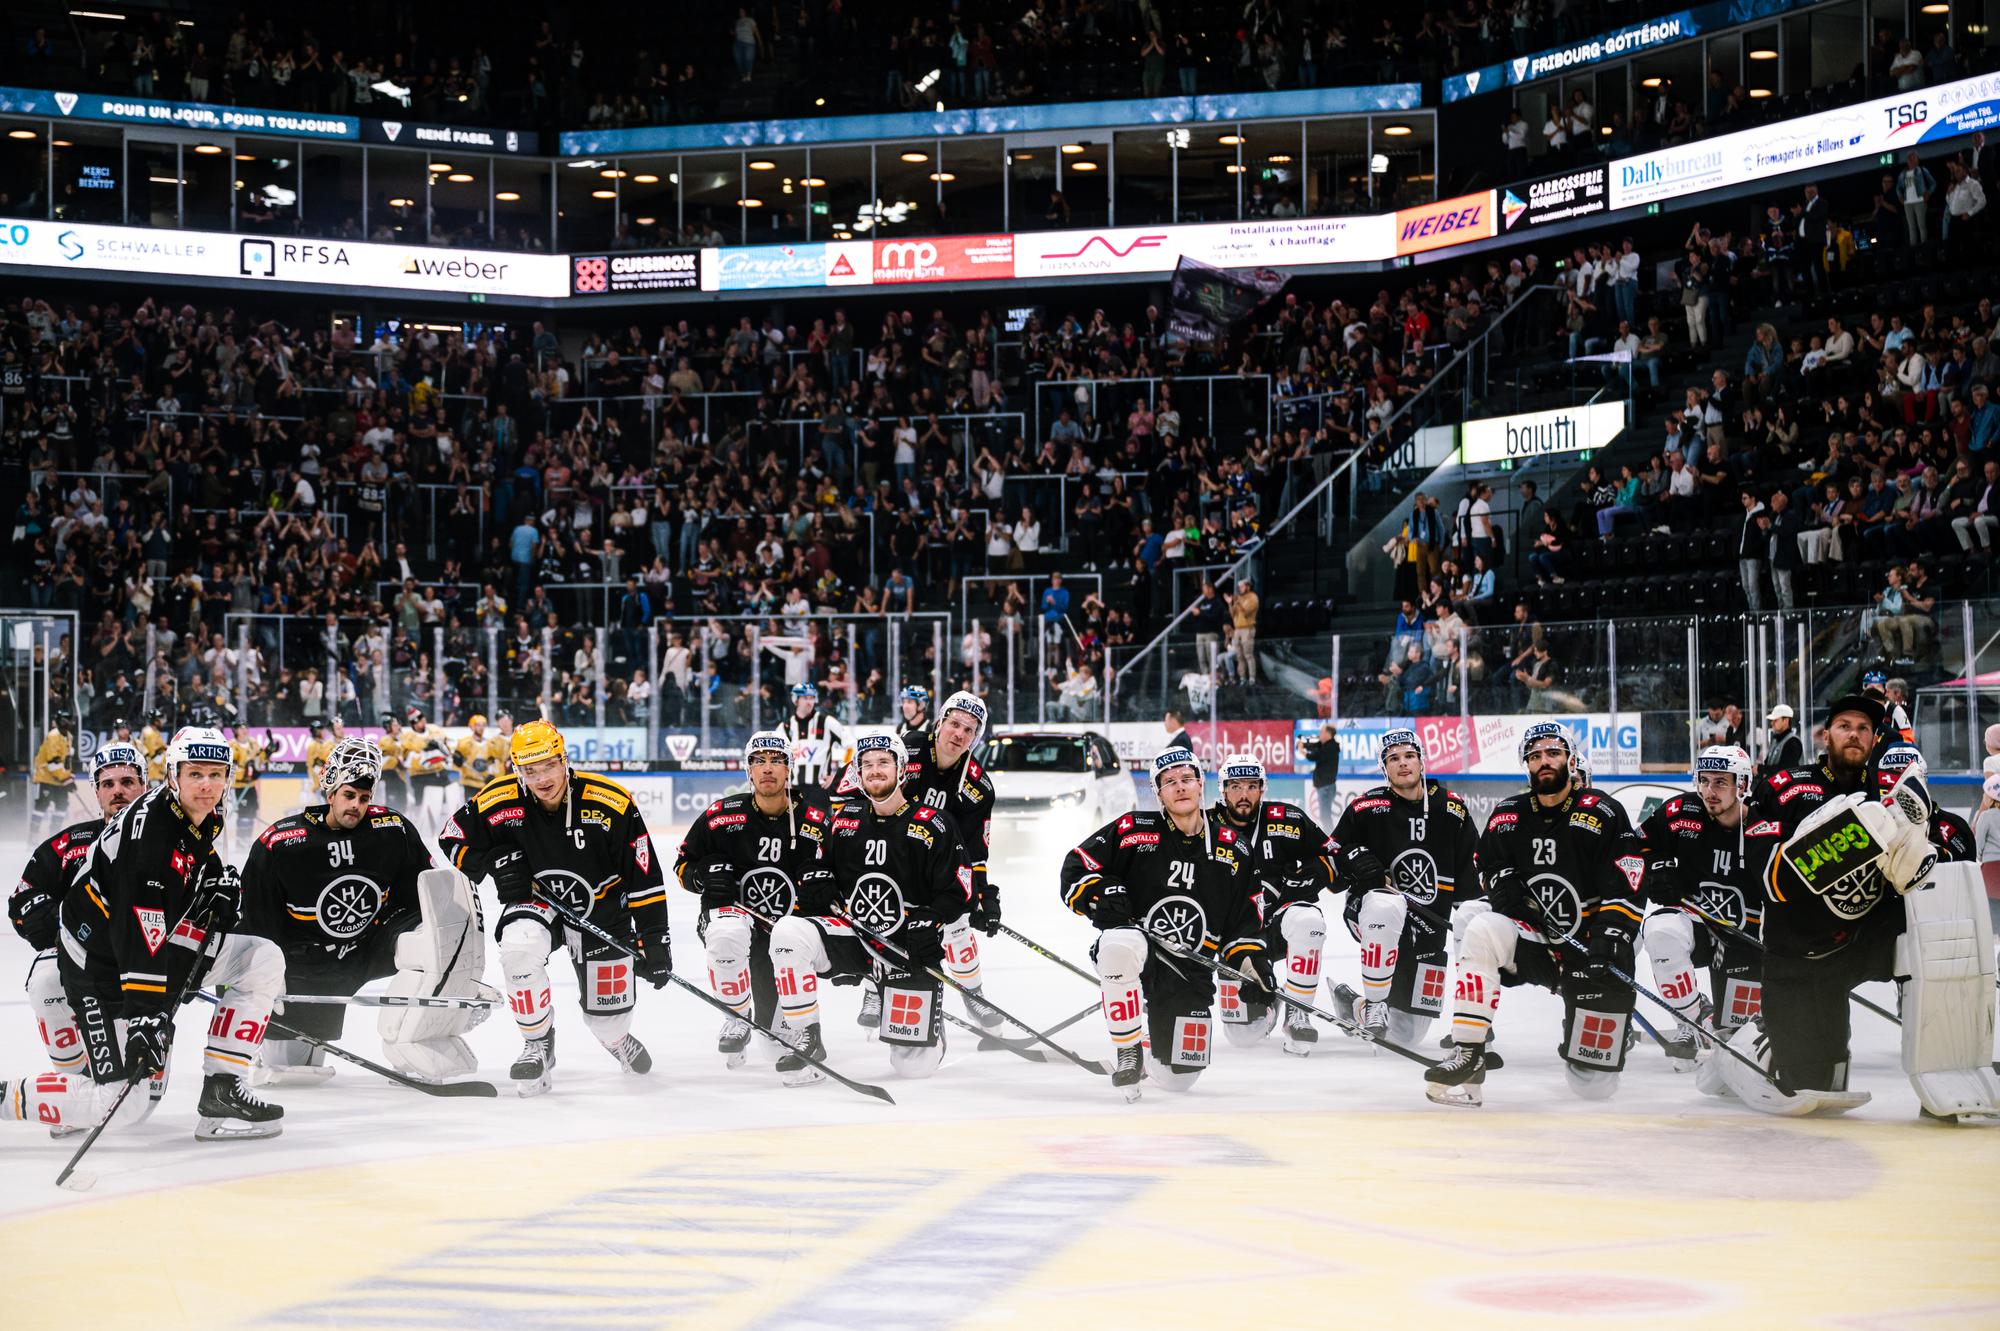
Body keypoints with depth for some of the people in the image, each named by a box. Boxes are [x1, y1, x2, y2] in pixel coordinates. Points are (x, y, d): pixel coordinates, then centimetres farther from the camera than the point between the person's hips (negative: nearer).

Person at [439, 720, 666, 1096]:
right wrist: (495, 860, -19)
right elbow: (453, 838, -1)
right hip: (536, 901, 1)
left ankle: (617, 1038, 47)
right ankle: (538, 1042, -10)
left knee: (607, 1015, 5)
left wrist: (654, 938, -15)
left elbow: (645, 877, -16)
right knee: (519, 945, -33)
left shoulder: (613, 803, -22)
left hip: (603, 912, -1)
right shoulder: (500, 801, -17)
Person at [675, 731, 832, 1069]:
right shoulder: (723, 815, -5)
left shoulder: (814, 820, -5)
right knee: (727, 934, -38)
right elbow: (684, 864, 5)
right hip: (735, 911, 0)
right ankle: (737, 1018, -12)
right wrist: (704, 875, -16)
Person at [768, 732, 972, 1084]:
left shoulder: (932, 825, -7)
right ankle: (804, 1041, -17)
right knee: (789, 932, -28)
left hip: (909, 949, -3)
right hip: (852, 933, 3)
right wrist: (822, 888, -2)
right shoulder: (844, 818, 6)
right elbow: (825, 866, 21)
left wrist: (929, 926, -21)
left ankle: (929, 1013, 31)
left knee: (914, 1065, -7)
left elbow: (957, 892, -6)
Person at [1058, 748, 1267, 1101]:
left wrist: (1253, 960, 2)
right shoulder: (1133, 830, -3)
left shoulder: (1229, 847, 7)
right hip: (1137, 953, -3)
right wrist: (1099, 896, -20)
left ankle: (1152, 1033, 37)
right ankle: (1128, 1053, -22)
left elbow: (1243, 917, 15)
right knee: (1121, 943, -42)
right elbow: (1075, 868, -1)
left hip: (1190, 973, 3)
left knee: (1177, 1078, -1)